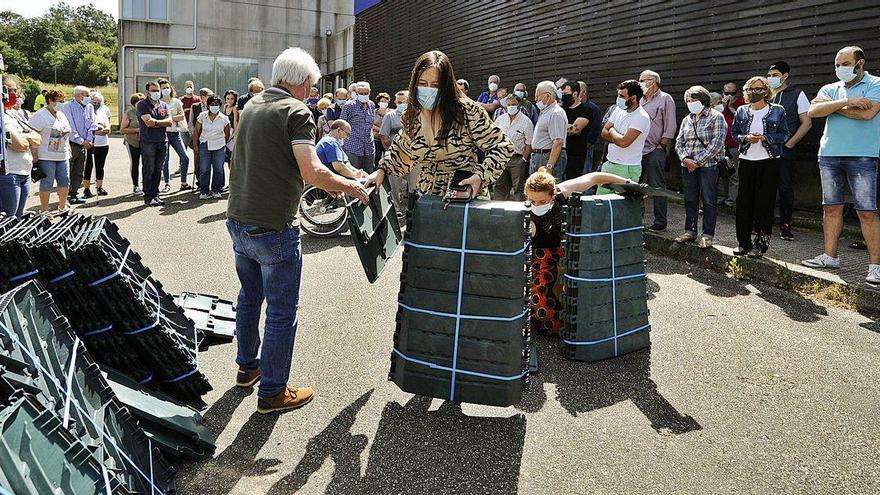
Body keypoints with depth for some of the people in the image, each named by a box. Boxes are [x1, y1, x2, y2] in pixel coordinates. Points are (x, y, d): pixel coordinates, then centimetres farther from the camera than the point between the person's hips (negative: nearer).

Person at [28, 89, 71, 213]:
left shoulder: (61, 114, 14)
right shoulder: (41, 115, -12)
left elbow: (66, 133, 23)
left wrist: (68, 149, 17)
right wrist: (34, 155, -20)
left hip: (62, 156, 7)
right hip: (46, 157, -7)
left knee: (65, 182, 8)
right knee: (47, 184, 0)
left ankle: (62, 207, 22)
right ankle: (44, 211, 11)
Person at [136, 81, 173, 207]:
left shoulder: (164, 105, 14)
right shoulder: (142, 105, -1)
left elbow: (170, 122, 1)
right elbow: (149, 122, -15)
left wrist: (155, 122, -10)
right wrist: (163, 122, -4)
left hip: (162, 141, 5)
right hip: (148, 142, -5)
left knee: (158, 170, 8)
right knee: (149, 170, -4)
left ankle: (155, 195, 15)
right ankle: (148, 198, 0)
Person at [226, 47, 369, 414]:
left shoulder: (252, 106, 12)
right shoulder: (295, 111, -13)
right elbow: (312, 172, -23)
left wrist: (330, 180, 24)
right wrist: (349, 186, -6)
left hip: (238, 220, 8)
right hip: (273, 228, -8)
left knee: (250, 296, 24)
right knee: (282, 311, 4)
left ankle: (247, 366, 40)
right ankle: (272, 392, 13)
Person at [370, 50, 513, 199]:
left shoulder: (468, 111, -13)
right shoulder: (410, 118, 3)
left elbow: (503, 147, -8)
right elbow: (401, 150, 24)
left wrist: (481, 176, -18)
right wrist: (382, 169, 11)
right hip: (428, 201, 5)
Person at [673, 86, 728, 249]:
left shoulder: (716, 117, -3)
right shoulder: (687, 119, 15)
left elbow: (717, 142, -11)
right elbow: (679, 142, 13)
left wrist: (698, 161, -14)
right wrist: (685, 159, -6)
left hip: (708, 165, -6)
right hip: (688, 166, 6)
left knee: (709, 201, -2)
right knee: (690, 200, 11)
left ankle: (707, 235, 3)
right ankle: (690, 231, 20)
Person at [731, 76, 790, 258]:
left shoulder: (777, 111, 3)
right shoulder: (741, 111, 10)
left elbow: (784, 135, 0)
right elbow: (735, 134, 11)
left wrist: (765, 138, -15)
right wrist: (746, 138, -10)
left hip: (769, 161, -3)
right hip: (746, 161, 3)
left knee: (764, 203, -2)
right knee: (743, 202, 2)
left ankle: (760, 245, 3)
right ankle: (744, 242, 10)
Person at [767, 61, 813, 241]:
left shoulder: (797, 95, 2)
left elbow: (807, 122, -1)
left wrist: (789, 144, -7)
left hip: (783, 150, -3)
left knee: (785, 187, -2)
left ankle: (785, 225, 4)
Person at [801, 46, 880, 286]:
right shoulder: (830, 89, 14)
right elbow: (813, 111, -4)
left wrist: (832, 106, -6)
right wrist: (845, 102, -13)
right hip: (829, 155, 5)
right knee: (831, 207, 9)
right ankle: (830, 257, 17)